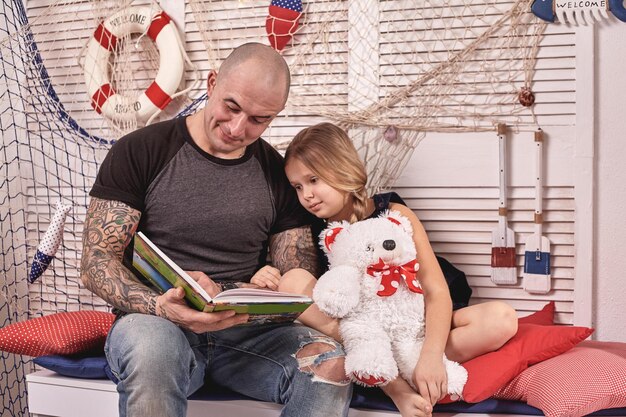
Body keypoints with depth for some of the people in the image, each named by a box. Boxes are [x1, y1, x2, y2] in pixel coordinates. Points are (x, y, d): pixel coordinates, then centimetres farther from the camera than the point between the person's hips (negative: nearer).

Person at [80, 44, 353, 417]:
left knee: (330, 363, -27)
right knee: (152, 351, -38)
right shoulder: (139, 153, -2)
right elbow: (97, 263, -5)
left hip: (246, 331, 2)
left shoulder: (280, 175, 7)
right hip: (153, 321, -2)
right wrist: (160, 306, -25)